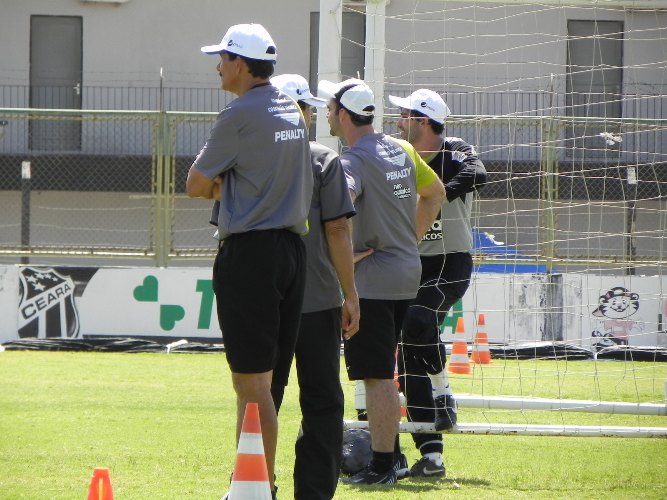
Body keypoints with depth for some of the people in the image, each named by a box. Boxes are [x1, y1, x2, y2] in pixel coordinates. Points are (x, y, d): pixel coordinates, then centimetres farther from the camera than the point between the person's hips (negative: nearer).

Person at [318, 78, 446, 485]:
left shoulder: (354, 161, -16)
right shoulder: (402, 150, 10)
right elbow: (435, 193, 23)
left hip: (371, 279, -9)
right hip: (408, 272, 9)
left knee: (377, 376, -6)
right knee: (383, 372, 18)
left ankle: (381, 467, -5)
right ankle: (388, 453, 23)